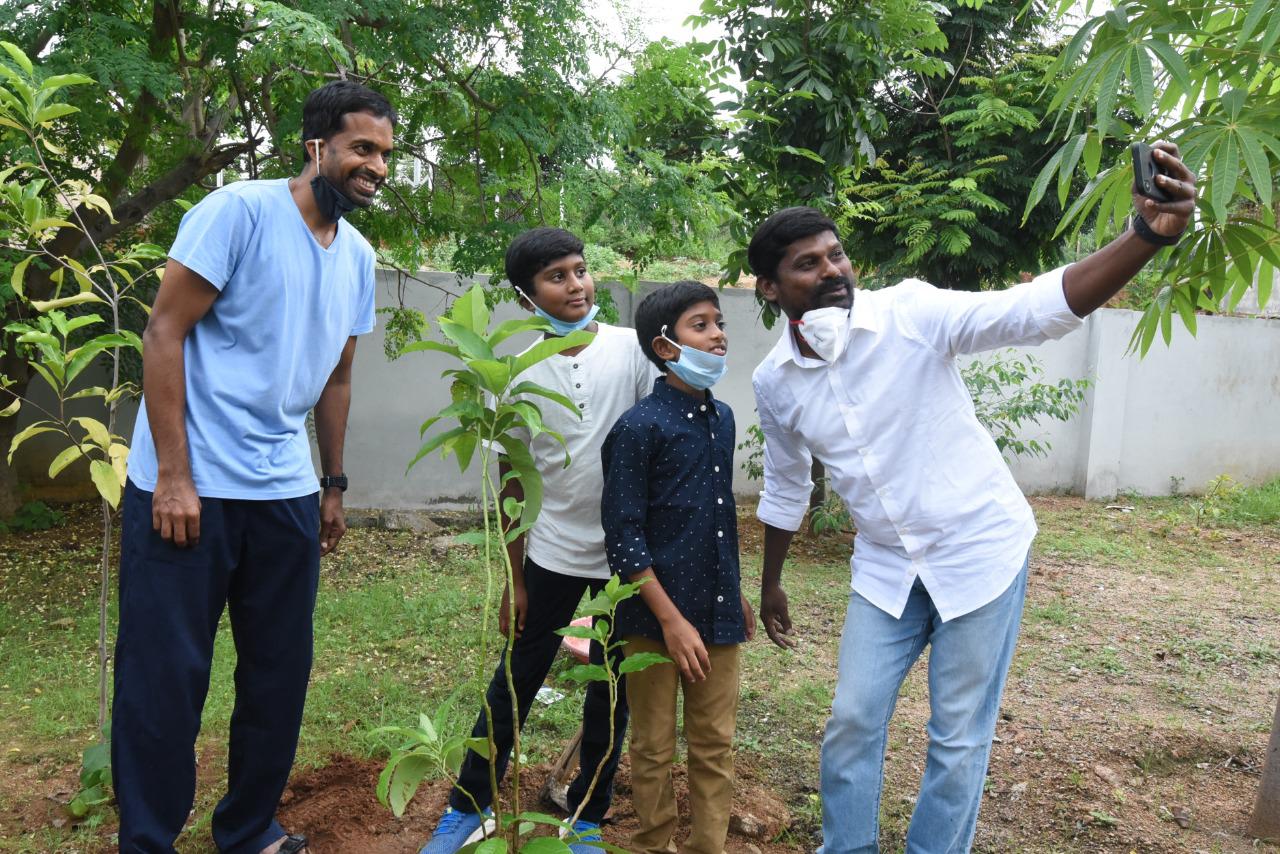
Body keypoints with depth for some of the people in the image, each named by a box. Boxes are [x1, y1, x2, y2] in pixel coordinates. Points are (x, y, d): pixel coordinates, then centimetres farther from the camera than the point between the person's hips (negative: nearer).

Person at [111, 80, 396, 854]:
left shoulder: (359, 256, 10)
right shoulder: (238, 210, -9)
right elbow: (164, 334, -11)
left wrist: (334, 485, 19)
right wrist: (174, 478, -15)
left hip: (286, 494, 6)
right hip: (189, 488, -6)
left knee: (281, 673, 12)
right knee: (166, 678, 3)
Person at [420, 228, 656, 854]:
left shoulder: (633, 350, -8)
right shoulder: (523, 375, -2)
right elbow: (514, 485, 3)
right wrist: (516, 579, 4)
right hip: (553, 553, 1)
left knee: (611, 687, 11)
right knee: (516, 679, 11)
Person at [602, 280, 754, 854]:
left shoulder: (722, 418, 7)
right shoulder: (640, 427, -14)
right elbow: (623, 534, -14)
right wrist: (671, 619, -16)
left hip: (718, 613, 6)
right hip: (658, 617, -5)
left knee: (715, 746, 14)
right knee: (654, 749, 12)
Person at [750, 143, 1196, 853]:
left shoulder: (909, 312, -18)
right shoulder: (774, 383, -4)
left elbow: (1033, 309, -30)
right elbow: (785, 488, 11)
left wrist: (1149, 234, -46)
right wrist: (770, 584, 20)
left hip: (980, 549, -3)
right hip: (887, 566, 4)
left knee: (957, 740, 7)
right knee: (851, 723, 9)